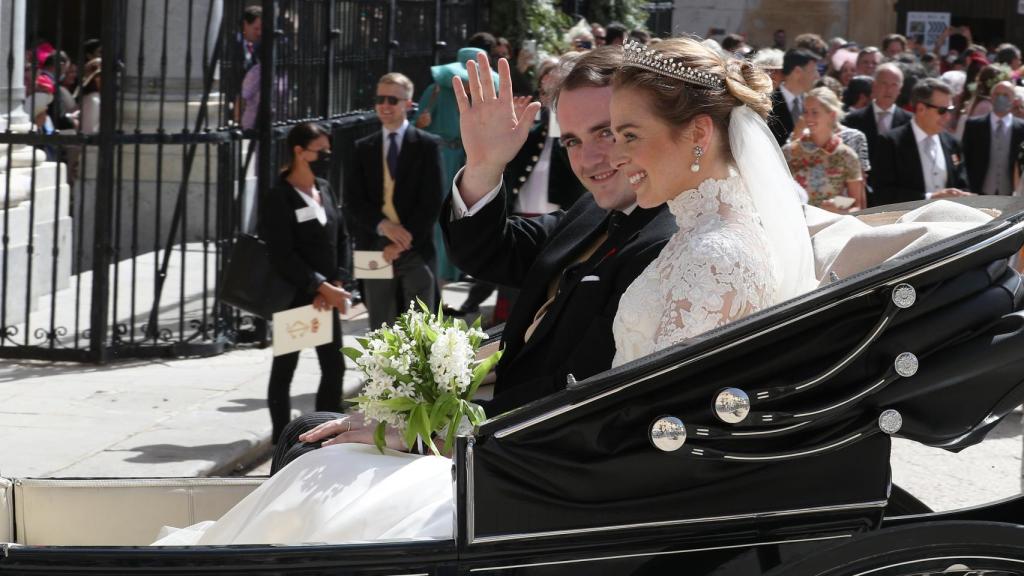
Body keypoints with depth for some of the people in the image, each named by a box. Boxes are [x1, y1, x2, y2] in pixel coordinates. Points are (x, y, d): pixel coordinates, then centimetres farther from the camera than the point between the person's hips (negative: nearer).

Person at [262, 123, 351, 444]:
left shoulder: (324, 190, 9)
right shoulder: (280, 199, -13)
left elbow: (339, 240, 10)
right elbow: (283, 256, -18)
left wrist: (335, 284, -4)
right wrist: (322, 288, -20)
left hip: (326, 296, 7)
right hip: (292, 296, -7)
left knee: (334, 367, 8)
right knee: (284, 368, 5)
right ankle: (282, 438, 12)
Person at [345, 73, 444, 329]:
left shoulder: (427, 145, 1)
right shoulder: (363, 149, 11)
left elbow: (432, 203, -5)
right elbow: (353, 201, 3)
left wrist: (403, 243, -11)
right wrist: (383, 225, -14)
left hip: (416, 250, -3)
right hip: (375, 250, 3)